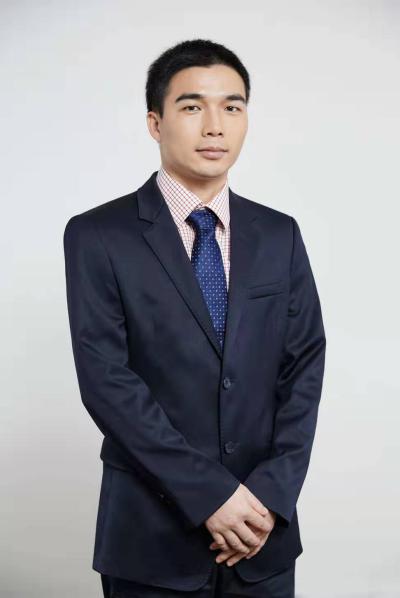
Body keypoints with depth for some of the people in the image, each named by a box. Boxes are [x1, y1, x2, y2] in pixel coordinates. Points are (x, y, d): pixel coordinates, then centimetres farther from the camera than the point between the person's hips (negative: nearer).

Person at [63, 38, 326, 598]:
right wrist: (211, 494, -16)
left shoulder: (280, 235, 5)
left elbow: (305, 367, 2)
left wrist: (272, 492, -10)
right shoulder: (98, 236, -6)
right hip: (153, 533, -3)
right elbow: (105, 379, -13)